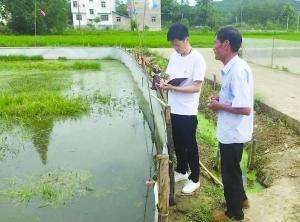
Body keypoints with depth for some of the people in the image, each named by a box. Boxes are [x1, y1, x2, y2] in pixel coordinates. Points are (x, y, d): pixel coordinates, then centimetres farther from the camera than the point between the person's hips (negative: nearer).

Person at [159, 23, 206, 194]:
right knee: (178, 143, 20)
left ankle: (195, 179, 24)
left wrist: (173, 88, -25)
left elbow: (196, 87, -18)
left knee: (190, 145, 6)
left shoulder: (197, 59, -15)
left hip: (188, 111, -7)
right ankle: (182, 171, 40)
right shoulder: (174, 56, 6)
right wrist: (164, 83, -10)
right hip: (173, 109, 7)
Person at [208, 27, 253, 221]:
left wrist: (219, 106, -18)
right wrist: (220, 98, 3)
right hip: (230, 131, 9)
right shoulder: (233, 67, 5)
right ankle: (241, 198, 48)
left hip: (233, 133, -9)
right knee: (232, 169, 26)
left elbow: (245, 108, -29)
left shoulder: (237, 70, -26)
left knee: (230, 172, 10)